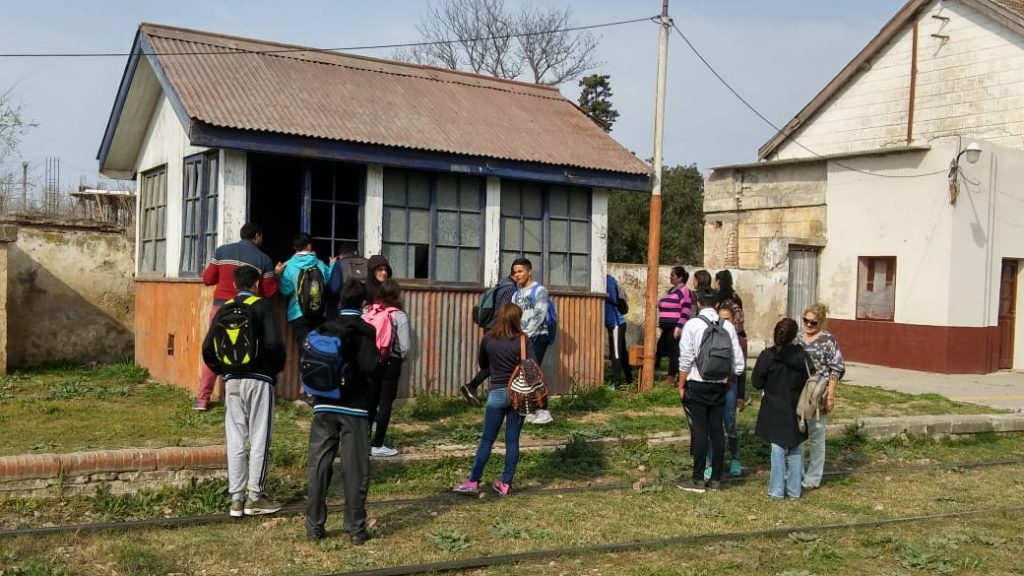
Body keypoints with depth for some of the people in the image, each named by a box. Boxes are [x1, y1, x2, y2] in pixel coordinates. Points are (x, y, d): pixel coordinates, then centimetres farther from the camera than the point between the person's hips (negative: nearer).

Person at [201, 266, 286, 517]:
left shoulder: (224, 310, 8)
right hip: (259, 380, -4)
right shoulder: (263, 306, -6)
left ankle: (236, 498, 11)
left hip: (232, 381, 4)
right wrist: (276, 368, 1)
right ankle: (254, 497, 5)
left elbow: (208, 348, 4)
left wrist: (222, 370, 18)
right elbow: (274, 344, -16)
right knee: (259, 439, 2)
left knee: (235, 440, 8)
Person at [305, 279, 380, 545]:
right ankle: (356, 528, 4)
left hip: (324, 406, 4)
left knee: (318, 466, 7)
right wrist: (380, 357, 3)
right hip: (354, 408, -4)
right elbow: (369, 367, -16)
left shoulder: (324, 328, 7)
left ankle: (314, 526, 10)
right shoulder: (365, 330, -6)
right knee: (355, 469, 2)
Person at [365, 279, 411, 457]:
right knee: (385, 403, 4)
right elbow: (405, 346, -14)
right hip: (391, 363, -4)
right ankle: (377, 445, 7)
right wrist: (400, 356, 6)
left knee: (370, 402, 14)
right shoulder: (399, 316, -12)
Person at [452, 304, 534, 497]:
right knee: (512, 440, 7)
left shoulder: (488, 339, -1)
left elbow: (482, 365, 14)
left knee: (487, 439, 7)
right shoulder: (523, 340, -6)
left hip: (497, 394, 0)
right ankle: (506, 483, 12)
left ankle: (473, 481, 9)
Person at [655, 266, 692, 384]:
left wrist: (679, 327, -21)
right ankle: (671, 374, 17)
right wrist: (661, 325, 24)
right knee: (661, 349, 9)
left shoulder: (684, 291, -10)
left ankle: (672, 376, -1)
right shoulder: (671, 290, 19)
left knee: (674, 351, -6)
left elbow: (686, 311, -17)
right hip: (667, 327, 10)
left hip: (675, 327, -10)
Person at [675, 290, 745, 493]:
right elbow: (738, 360, 2)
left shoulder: (692, 325, -10)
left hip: (697, 385, -4)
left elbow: (686, 359, -10)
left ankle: (698, 480, 4)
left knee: (699, 431, 0)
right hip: (720, 386, 4)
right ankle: (715, 479, 15)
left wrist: (681, 385, -1)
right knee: (717, 431, 9)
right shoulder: (728, 326, 2)